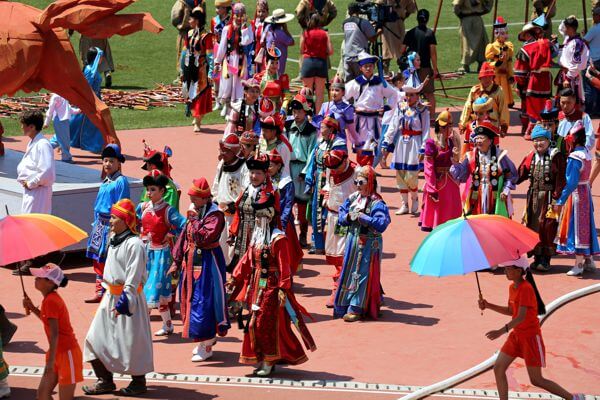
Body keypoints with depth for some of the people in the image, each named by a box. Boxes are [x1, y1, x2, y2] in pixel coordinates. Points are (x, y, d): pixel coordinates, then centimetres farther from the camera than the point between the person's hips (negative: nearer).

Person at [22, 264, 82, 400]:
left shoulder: (50, 301, -21)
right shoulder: (50, 298, 7)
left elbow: (54, 335, -24)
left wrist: (50, 362, -24)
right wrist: (32, 308, 11)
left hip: (67, 353, -10)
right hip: (59, 353, 10)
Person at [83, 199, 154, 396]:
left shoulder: (134, 244, -18)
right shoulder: (114, 240, 11)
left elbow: (134, 276, -22)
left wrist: (125, 299, -25)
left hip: (128, 298, -9)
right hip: (111, 295, 9)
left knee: (131, 341, -1)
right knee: (97, 338, 8)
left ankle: (139, 383, 12)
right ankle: (105, 381, 16)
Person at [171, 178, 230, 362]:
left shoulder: (215, 215, -15)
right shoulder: (195, 213, 11)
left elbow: (204, 237, -26)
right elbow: (184, 237, 16)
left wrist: (194, 219, -19)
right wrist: (177, 261, 15)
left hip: (207, 262, -9)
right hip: (191, 262, 9)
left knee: (203, 302, -8)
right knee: (191, 300, 14)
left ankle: (206, 347, 0)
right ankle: (208, 339, 27)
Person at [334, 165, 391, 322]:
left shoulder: (376, 203, -16)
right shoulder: (352, 198, 5)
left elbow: (381, 224, -26)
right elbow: (341, 216, 10)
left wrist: (363, 218, -26)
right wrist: (348, 217, -11)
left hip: (369, 243, -7)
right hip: (352, 240, 7)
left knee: (362, 274, -2)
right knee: (348, 272, 14)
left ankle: (357, 308, 3)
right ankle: (345, 305, 28)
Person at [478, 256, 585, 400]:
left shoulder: (526, 288, -22)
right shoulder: (512, 287, 6)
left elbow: (521, 317, -30)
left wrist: (501, 331, -41)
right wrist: (488, 305, 5)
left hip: (531, 336, -9)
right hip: (516, 334, 9)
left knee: (536, 380, -1)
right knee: (498, 368, 1)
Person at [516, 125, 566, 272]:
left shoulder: (556, 156, -6)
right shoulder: (531, 157, 9)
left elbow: (561, 179, -9)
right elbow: (521, 175, 6)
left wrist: (556, 198, -15)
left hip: (549, 197, -5)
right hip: (534, 197, 5)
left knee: (547, 227, -4)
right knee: (533, 226, 8)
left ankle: (546, 259, 3)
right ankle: (537, 257, 19)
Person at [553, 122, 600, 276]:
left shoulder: (574, 157, -23)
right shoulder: (586, 152, 3)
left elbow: (571, 182, -26)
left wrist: (560, 201, -23)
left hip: (576, 194, -8)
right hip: (586, 191, 8)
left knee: (577, 227, 0)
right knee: (585, 226, 16)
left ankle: (579, 264, 6)